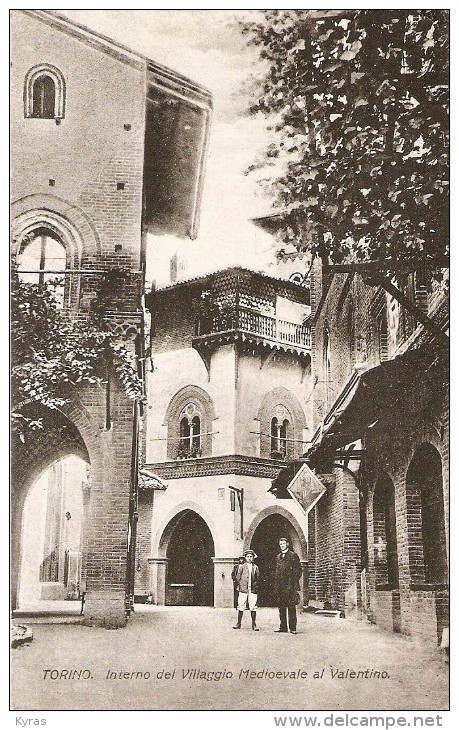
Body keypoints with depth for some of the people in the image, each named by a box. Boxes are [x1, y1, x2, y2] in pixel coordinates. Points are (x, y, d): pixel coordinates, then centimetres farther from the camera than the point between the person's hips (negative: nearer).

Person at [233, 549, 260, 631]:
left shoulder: (255, 567, 11)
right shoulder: (241, 567, 6)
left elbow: (258, 578, 14)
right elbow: (237, 578, 7)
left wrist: (256, 586, 2)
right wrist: (239, 587, 0)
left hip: (253, 590, 1)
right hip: (243, 590, -1)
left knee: (253, 608, -2)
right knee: (241, 607, 0)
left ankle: (254, 625, 5)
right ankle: (239, 623, 10)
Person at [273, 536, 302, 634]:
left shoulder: (293, 555, 0)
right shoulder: (278, 557, 18)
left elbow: (298, 570, -3)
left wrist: (293, 583, -10)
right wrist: (276, 585, 12)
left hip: (290, 586, -6)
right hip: (280, 586, 6)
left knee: (291, 607, -5)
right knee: (281, 607, 6)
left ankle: (292, 628, -3)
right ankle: (283, 627, 12)